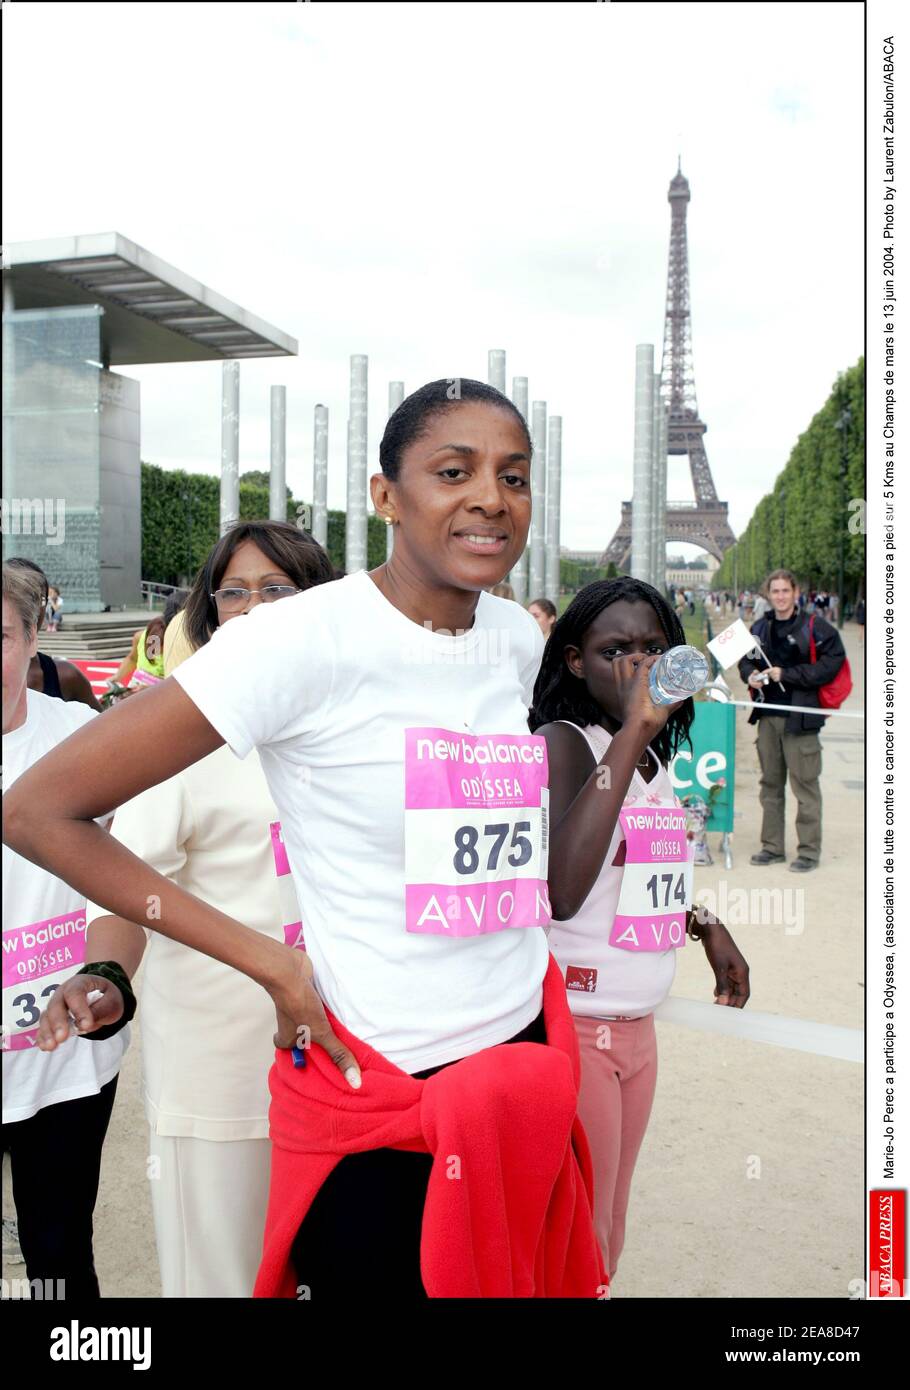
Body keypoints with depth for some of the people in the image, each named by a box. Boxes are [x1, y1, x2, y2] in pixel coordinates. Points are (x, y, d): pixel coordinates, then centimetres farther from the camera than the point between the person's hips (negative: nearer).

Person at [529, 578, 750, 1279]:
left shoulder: (654, 755, 9)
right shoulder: (562, 743, -17)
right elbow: (560, 891, -35)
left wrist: (706, 925, 15)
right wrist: (631, 733, -33)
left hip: (637, 1027, 8)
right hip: (571, 1024, -8)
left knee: (608, 1235, 20)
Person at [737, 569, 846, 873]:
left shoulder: (815, 627, -6)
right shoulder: (760, 628, 12)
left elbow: (831, 664, -12)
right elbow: (746, 660, 24)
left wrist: (786, 674, -15)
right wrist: (750, 675, 2)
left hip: (800, 716, -6)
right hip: (768, 715, 6)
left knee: (805, 784, -3)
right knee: (770, 783, 12)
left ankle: (809, 851, 6)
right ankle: (772, 846, 21)